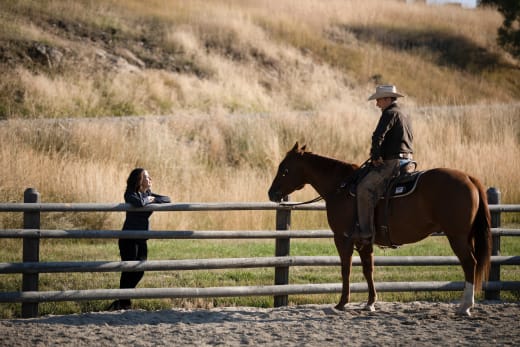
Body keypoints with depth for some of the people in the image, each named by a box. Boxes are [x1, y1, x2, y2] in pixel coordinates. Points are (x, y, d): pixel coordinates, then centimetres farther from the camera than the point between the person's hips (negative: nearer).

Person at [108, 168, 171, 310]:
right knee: (129, 270, -5)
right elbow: (139, 203, -33)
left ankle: (122, 300, 20)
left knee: (139, 271, 8)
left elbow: (167, 199, 7)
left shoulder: (148, 194, 10)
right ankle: (124, 302, 5)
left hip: (142, 240, 8)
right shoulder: (130, 194, -12)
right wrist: (147, 200, -13)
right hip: (129, 238, -8)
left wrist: (153, 199, -8)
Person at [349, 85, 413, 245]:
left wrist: (375, 156, -7)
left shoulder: (389, 114, -10)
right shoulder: (405, 116, 21)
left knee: (364, 188, -17)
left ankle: (365, 231, -22)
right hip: (407, 159, 11)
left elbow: (378, 136, -20)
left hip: (392, 163, -11)